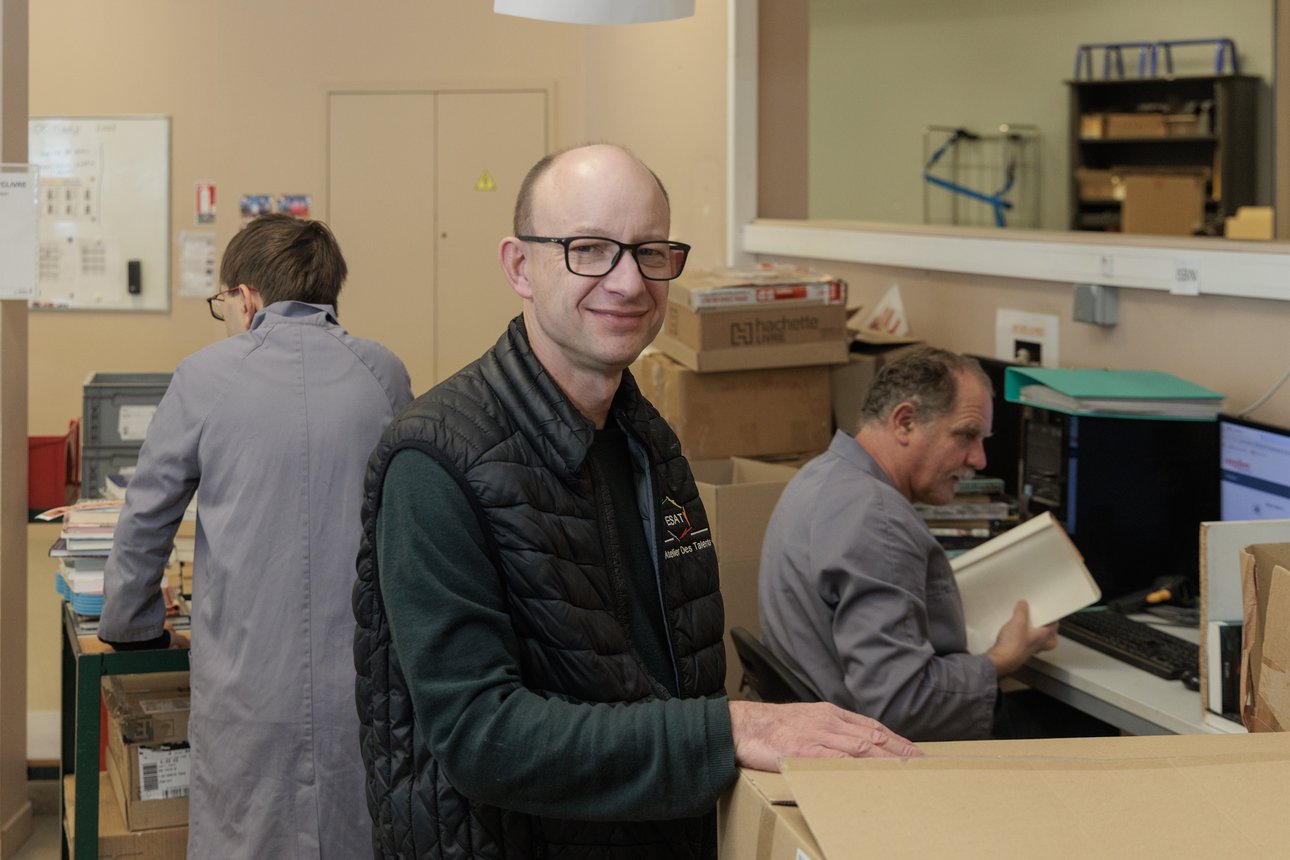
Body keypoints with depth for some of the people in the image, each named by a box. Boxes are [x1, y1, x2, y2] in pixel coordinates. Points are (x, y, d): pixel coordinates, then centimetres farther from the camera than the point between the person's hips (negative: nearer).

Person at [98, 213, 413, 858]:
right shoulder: (384, 375, 6)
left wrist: (131, 628, 22)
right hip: (367, 680, 2)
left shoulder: (206, 377, 0)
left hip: (250, 686, -2)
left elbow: (145, 522, 7)